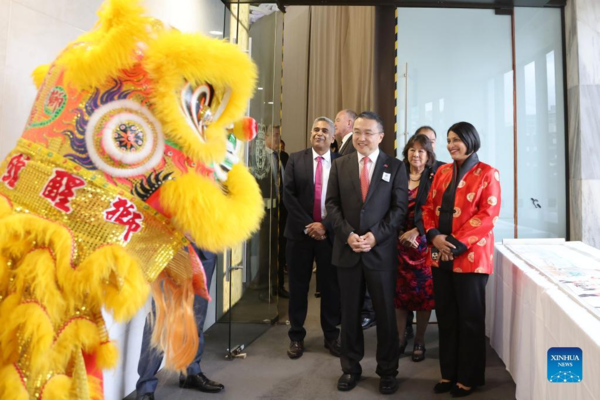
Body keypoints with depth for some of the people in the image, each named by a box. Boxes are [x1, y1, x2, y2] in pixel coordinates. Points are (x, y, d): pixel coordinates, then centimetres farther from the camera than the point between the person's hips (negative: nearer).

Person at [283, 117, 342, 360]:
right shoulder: (296, 159, 3)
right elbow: (288, 195, -5)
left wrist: (325, 226, -12)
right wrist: (307, 226, -12)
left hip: (329, 233, 0)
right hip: (300, 232, 1)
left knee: (331, 287, 9)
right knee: (298, 287, 9)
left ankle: (331, 337, 25)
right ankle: (296, 337, 24)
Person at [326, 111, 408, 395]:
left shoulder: (395, 167, 2)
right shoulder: (340, 165, 7)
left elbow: (399, 208, -3)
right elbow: (332, 204, 3)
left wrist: (375, 235, -14)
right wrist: (347, 234, -11)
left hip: (381, 251, -1)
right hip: (347, 250, 2)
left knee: (385, 314, 8)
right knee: (349, 313, 11)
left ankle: (387, 371, 26)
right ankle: (350, 368, 27)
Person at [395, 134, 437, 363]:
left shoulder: (434, 179, 0)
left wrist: (415, 232, -15)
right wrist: (399, 234, -6)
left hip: (423, 242, -2)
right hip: (399, 240, 2)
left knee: (423, 292, 4)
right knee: (399, 290, 5)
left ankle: (419, 341, 18)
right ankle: (400, 338, 19)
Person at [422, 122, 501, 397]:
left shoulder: (487, 173, -4)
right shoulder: (442, 172, 12)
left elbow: (488, 214, -12)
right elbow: (429, 207, 11)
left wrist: (457, 243, -17)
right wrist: (434, 236, -8)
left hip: (470, 256, -5)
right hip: (440, 255, 5)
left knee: (470, 318, 7)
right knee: (445, 315, 12)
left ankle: (468, 377, 23)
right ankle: (449, 373, 27)